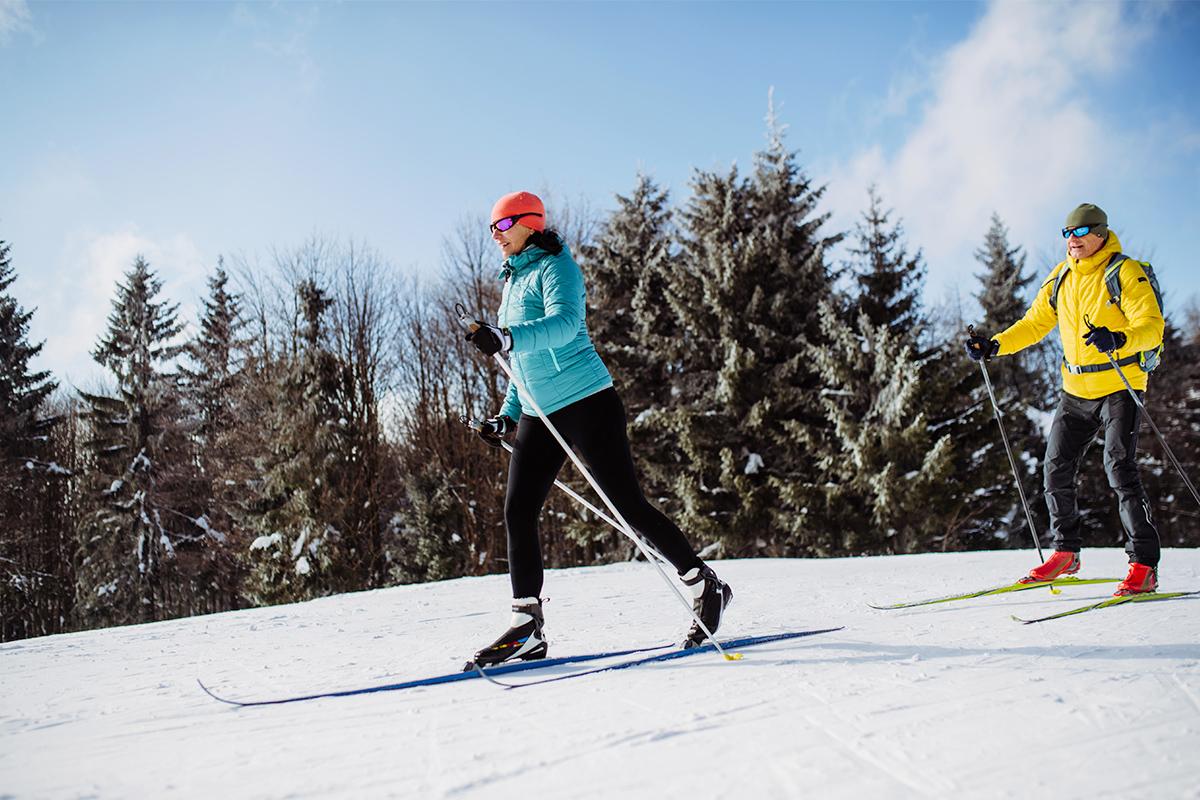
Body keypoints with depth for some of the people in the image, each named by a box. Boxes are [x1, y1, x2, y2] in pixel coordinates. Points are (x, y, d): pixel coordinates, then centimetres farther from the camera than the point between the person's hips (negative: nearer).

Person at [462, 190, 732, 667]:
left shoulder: (554, 266, -5)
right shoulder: (514, 280, 21)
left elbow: (564, 323, -25)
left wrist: (507, 339, -40)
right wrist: (508, 416, 21)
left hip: (586, 403, -8)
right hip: (540, 415, 9)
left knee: (629, 506, -7)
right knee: (518, 512, -2)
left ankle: (706, 587, 8)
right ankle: (526, 628, 2)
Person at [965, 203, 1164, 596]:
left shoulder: (1126, 273, -10)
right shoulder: (1060, 279, 9)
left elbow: (1152, 326, -17)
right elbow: (1034, 324, 15)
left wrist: (1119, 339, -38)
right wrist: (994, 346, 0)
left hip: (1120, 388, -6)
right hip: (1076, 391, 6)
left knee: (1119, 468, -14)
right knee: (1057, 468, 5)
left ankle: (1144, 566, -7)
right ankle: (1065, 552, 20)